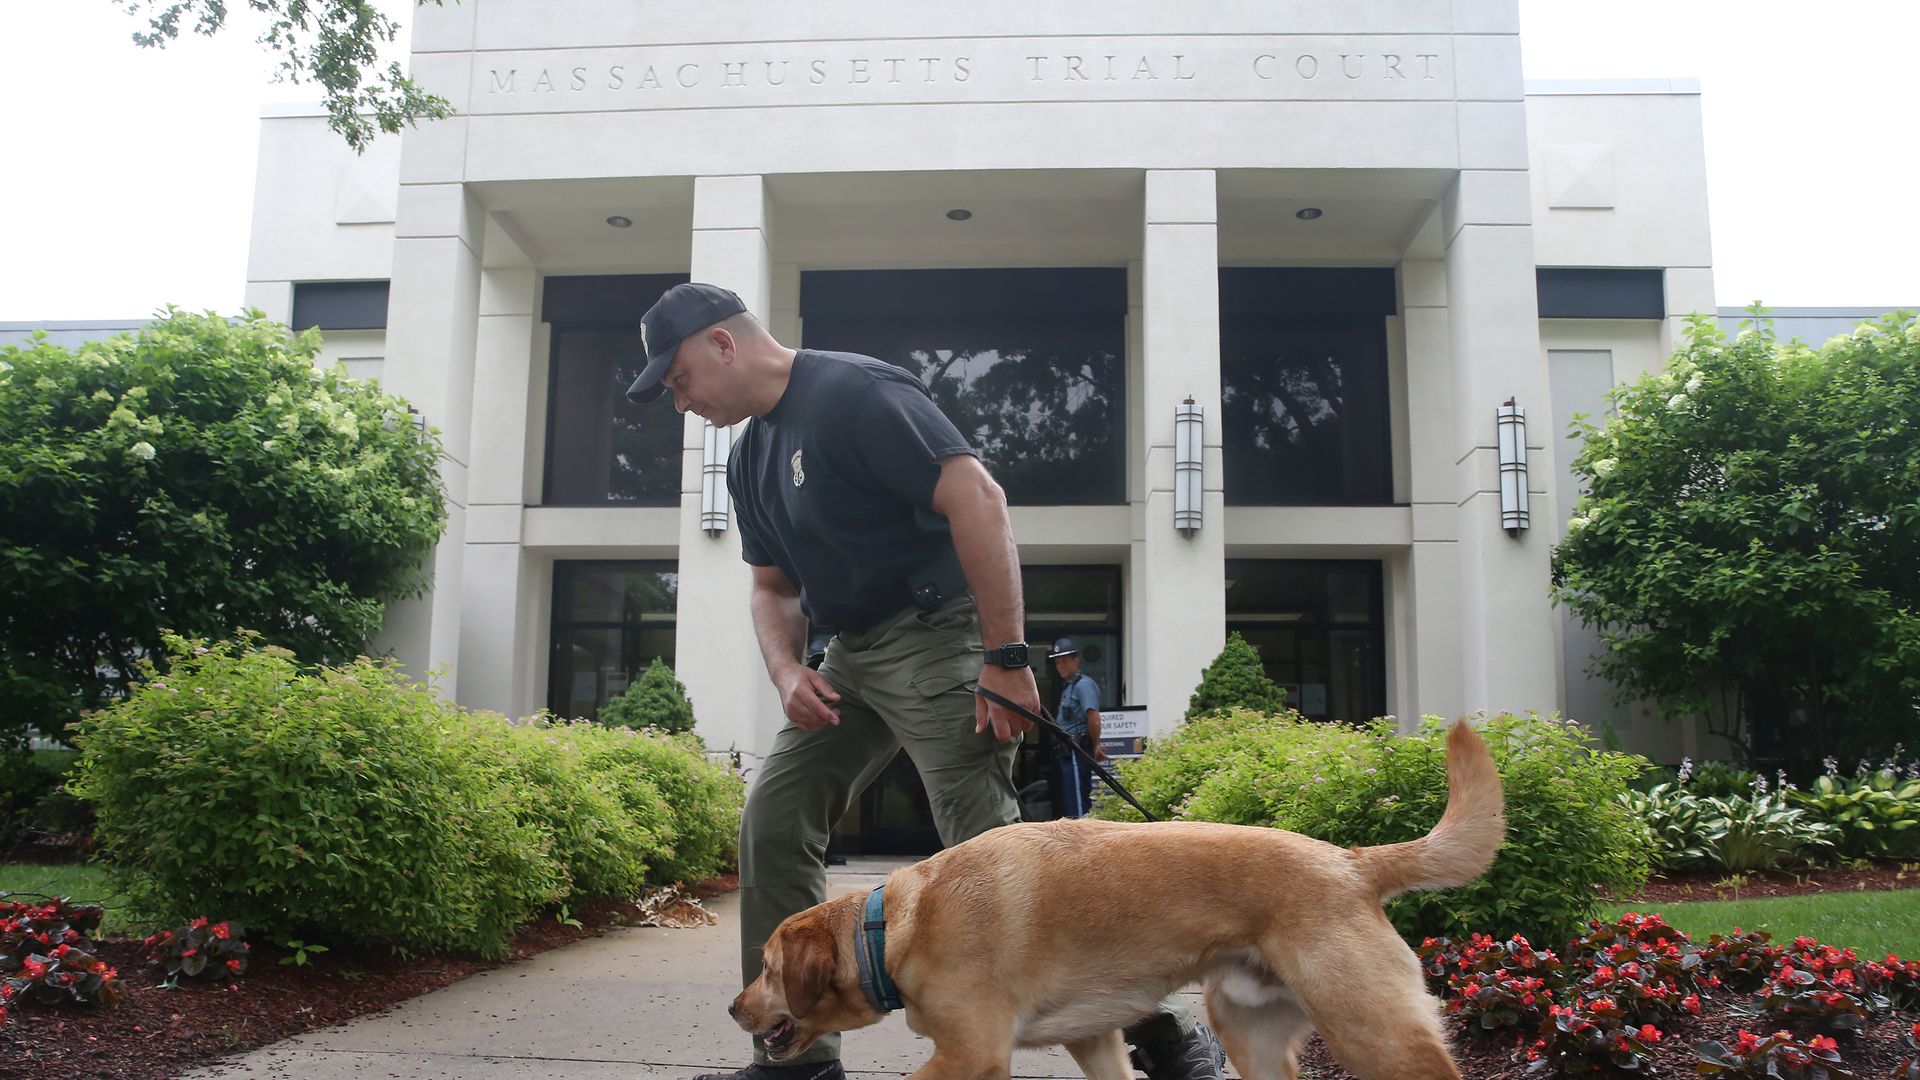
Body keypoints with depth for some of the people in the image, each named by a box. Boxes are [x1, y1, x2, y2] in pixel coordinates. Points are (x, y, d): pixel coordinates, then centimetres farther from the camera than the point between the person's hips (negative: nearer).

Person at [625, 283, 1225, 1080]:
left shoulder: (854, 392, -15)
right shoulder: (750, 455, 15)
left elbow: (976, 497, -23)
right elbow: (772, 586, 22)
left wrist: (1007, 658, -25)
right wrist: (786, 669, 1)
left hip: (940, 634, -9)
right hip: (855, 653, 9)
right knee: (773, 818, 4)